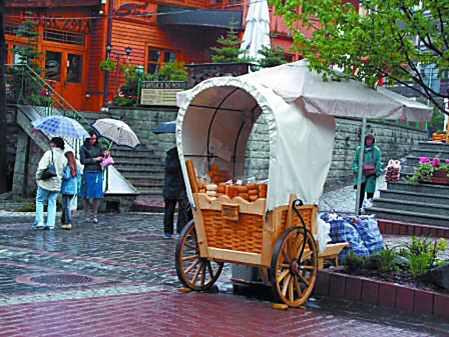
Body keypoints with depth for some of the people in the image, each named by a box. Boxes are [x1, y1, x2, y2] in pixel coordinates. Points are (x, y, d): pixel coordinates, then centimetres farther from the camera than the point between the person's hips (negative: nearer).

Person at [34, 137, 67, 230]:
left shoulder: (49, 153, -9)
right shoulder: (64, 157, 8)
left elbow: (41, 167, -13)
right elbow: (64, 171, 8)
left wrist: (38, 178, -2)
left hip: (46, 182, -5)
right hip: (57, 183, 5)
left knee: (40, 201, 6)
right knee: (52, 203, 10)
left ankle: (39, 222, 0)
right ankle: (50, 224, 6)